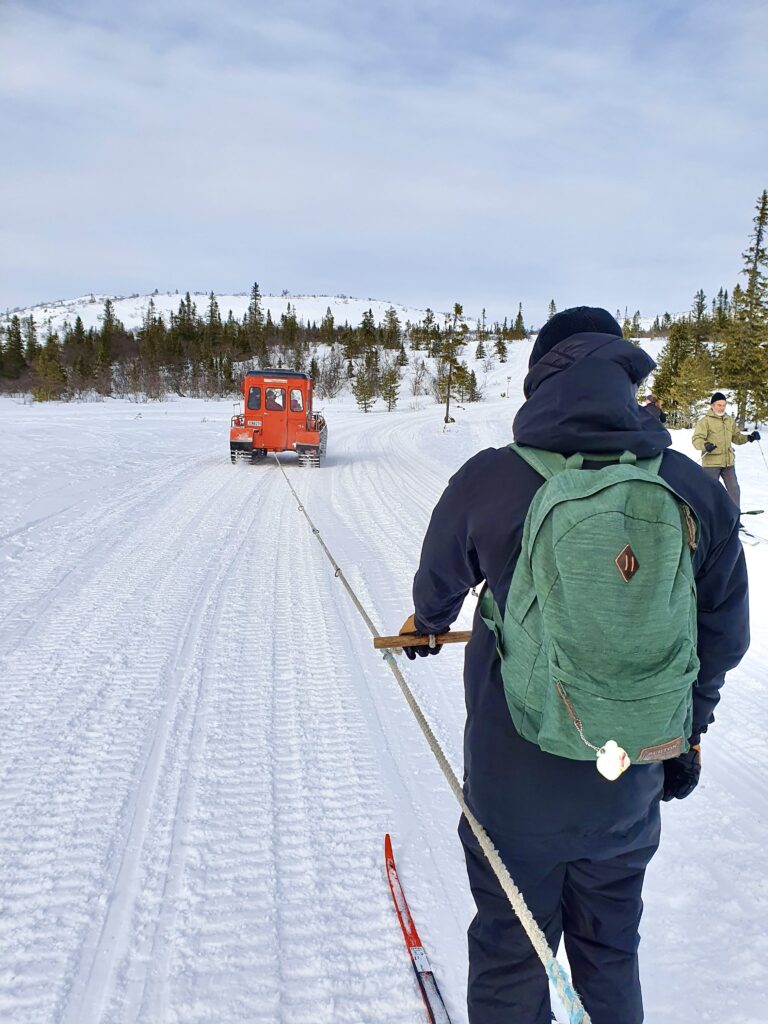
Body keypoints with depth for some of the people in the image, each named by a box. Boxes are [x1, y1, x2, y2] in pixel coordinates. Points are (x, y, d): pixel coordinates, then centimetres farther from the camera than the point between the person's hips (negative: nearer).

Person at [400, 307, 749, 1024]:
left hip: (514, 784, -2)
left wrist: (427, 624, 28)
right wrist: (689, 732, 19)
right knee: (611, 957, 26)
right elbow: (720, 637, 2)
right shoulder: (699, 492, -10)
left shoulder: (488, 480, -16)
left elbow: (441, 579, 5)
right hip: (631, 787, 3)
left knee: (509, 962, 20)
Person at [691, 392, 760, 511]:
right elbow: (697, 439, -13)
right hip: (711, 462, -6)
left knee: (734, 489, 11)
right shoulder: (705, 421, -7)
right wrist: (705, 445, -33)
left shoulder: (730, 420, 13)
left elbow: (736, 437, 21)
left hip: (728, 462, 6)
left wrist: (749, 437, 4)